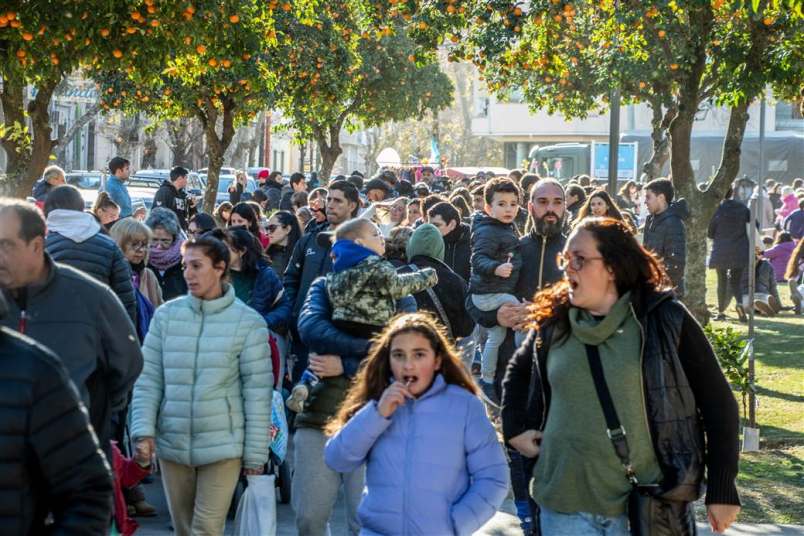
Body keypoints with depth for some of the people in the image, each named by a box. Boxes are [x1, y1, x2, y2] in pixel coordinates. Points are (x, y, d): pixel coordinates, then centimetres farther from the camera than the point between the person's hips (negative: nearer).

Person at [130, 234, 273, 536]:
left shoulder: (248, 322, -3)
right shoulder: (166, 315, 3)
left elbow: (257, 392, -2)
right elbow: (148, 380, 5)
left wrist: (256, 454, -3)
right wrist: (143, 430, -7)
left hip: (223, 445, -3)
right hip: (172, 444, 3)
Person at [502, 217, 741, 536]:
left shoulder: (665, 319, -6)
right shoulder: (552, 323, 4)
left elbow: (718, 403, -3)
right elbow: (517, 373, 24)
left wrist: (722, 490, -5)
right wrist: (515, 428, 10)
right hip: (564, 507, 3)